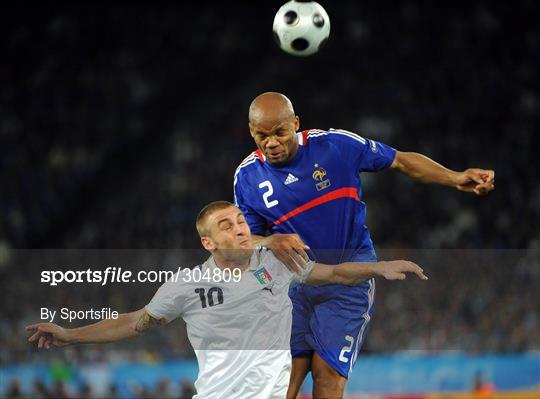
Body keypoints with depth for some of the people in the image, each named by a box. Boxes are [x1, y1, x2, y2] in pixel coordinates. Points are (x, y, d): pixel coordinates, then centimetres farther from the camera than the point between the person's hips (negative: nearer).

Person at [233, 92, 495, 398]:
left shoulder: (335, 145, -11)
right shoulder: (247, 177, -3)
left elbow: (401, 161, -2)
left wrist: (455, 179, -13)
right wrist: (270, 242, -18)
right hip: (296, 279, 3)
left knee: (327, 371, -13)